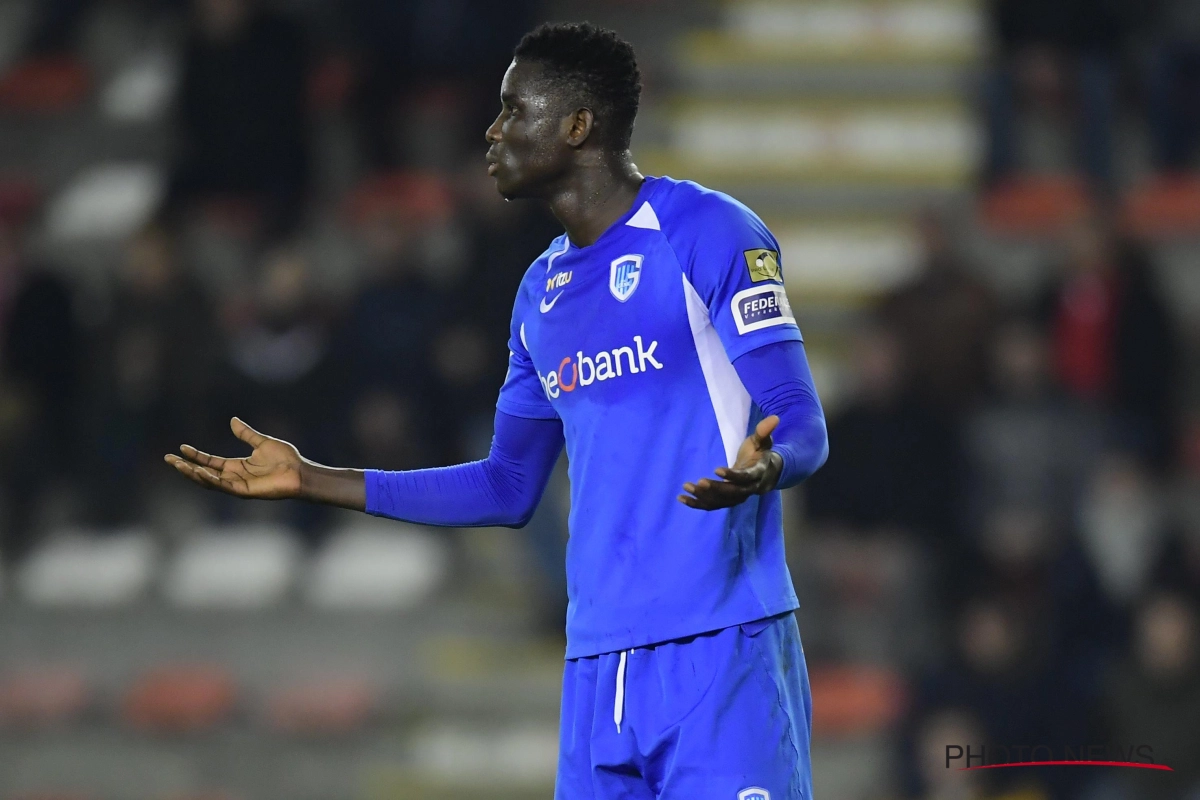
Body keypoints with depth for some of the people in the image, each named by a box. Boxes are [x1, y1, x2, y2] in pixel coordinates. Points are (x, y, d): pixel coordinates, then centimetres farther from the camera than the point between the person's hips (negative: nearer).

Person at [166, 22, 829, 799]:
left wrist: (762, 466, -33)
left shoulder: (707, 233, -4)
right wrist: (314, 481, 24)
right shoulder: (543, 294, 18)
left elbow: (803, 429, -8)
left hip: (721, 651, -7)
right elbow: (508, 488, 24)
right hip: (598, 667, 7)